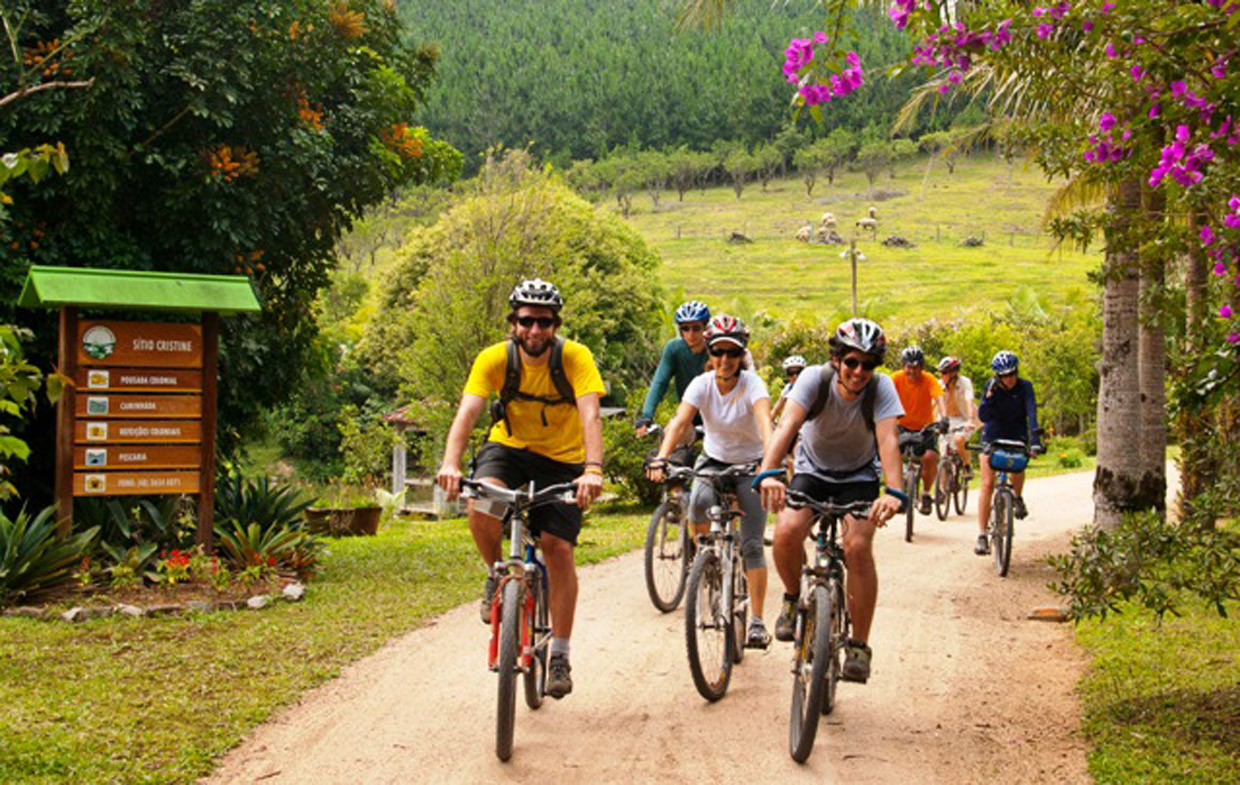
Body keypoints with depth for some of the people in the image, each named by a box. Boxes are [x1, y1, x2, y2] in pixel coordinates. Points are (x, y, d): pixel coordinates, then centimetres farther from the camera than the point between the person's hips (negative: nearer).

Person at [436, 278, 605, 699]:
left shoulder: (575, 357, -22)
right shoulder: (495, 359, -18)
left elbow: (590, 416, -33)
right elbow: (467, 411, -29)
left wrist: (593, 470, -50)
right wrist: (450, 463, -47)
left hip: (562, 459, -1)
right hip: (508, 447, 1)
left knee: (558, 549, -10)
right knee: (480, 508, -30)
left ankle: (559, 655, 4)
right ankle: (497, 576, 2)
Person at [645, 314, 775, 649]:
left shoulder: (752, 384, -22)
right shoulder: (702, 384, -15)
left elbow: (765, 421, -39)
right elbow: (680, 421, -28)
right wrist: (660, 459, -46)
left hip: (750, 464, -2)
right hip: (713, 459, 2)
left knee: (751, 545, -11)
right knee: (699, 502, -32)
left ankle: (757, 621, -4)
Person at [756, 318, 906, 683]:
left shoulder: (881, 389, -22)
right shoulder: (815, 378, -23)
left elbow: (888, 439, -34)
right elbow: (788, 425, -36)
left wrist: (894, 493, -52)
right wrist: (768, 473, -53)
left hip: (859, 477, -1)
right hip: (812, 471, 1)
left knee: (857, 546, -24)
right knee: (787, 532, -26)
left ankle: (859, 646, -11)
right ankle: (793, 598, 5)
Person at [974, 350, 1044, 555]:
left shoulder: (1024, 386, -15)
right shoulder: (991, 387, -13)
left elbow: (1031, 412, -28)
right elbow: (983, 416, -21)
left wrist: (1035, 439, -41)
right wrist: (989, 396, -36)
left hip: (1016, 437, 0)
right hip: (992, 437, 0)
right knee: (987, 484, -12)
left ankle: (1018, 498, 6)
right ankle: (982, 536, -11)